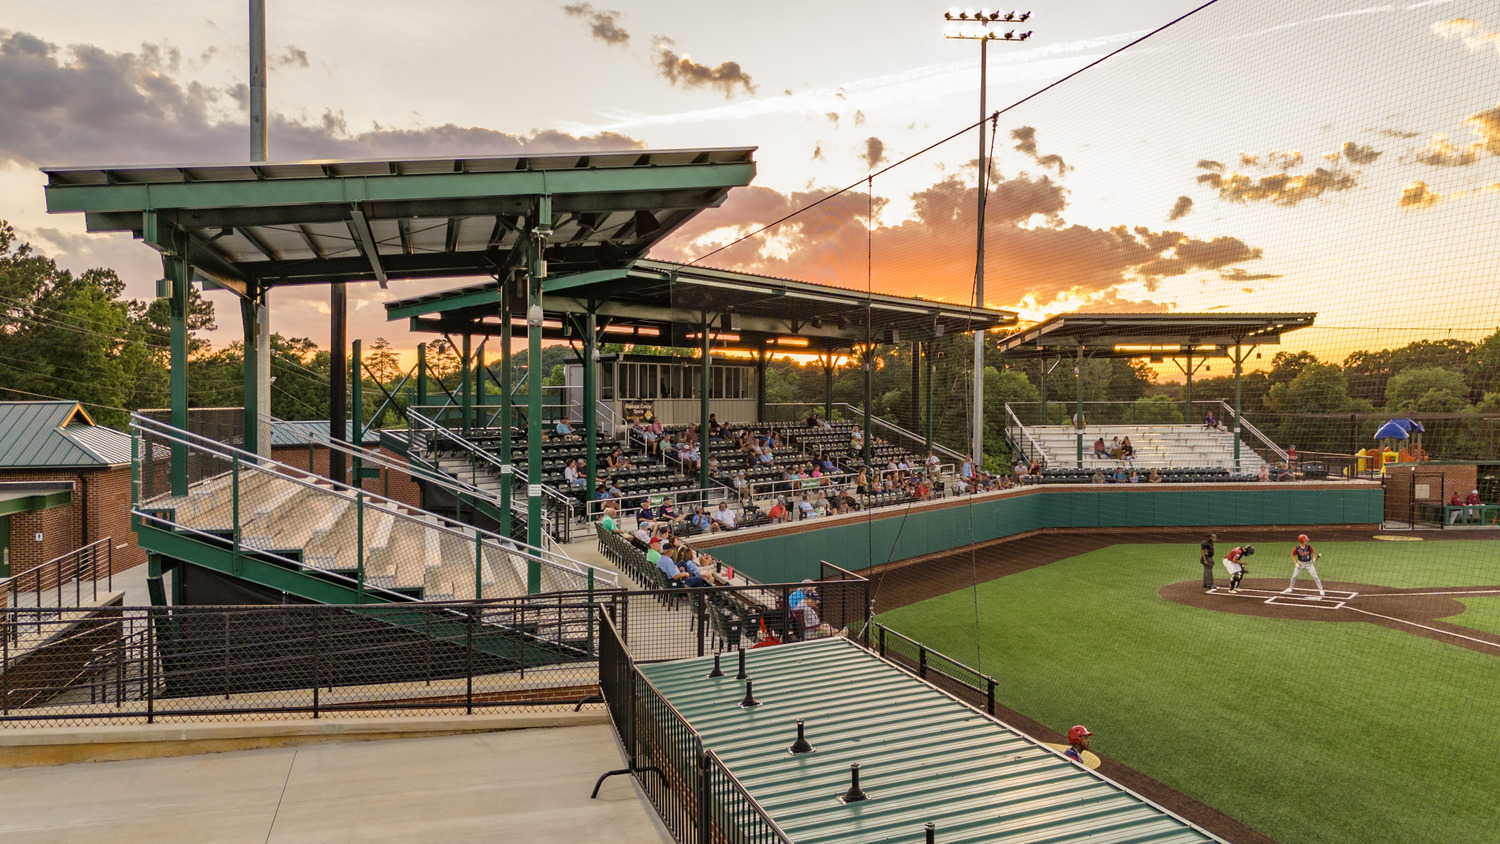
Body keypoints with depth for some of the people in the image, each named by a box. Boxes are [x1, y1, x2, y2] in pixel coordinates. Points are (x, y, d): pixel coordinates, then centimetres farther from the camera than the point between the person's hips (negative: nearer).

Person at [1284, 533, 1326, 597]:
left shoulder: (1309, 547, -14)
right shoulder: (1296, 548, -18)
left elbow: (1312, 553, 3)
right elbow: (1293, 555, -2)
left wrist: (1314, 558, -15)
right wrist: (1296, 563, -9)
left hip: (1309, 563, 0)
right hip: (1300, 564, 0)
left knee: (1315, 577, -6)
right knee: (1294, 576, 7)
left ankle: (1321, 591, 2)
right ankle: (1290, 589, 26)